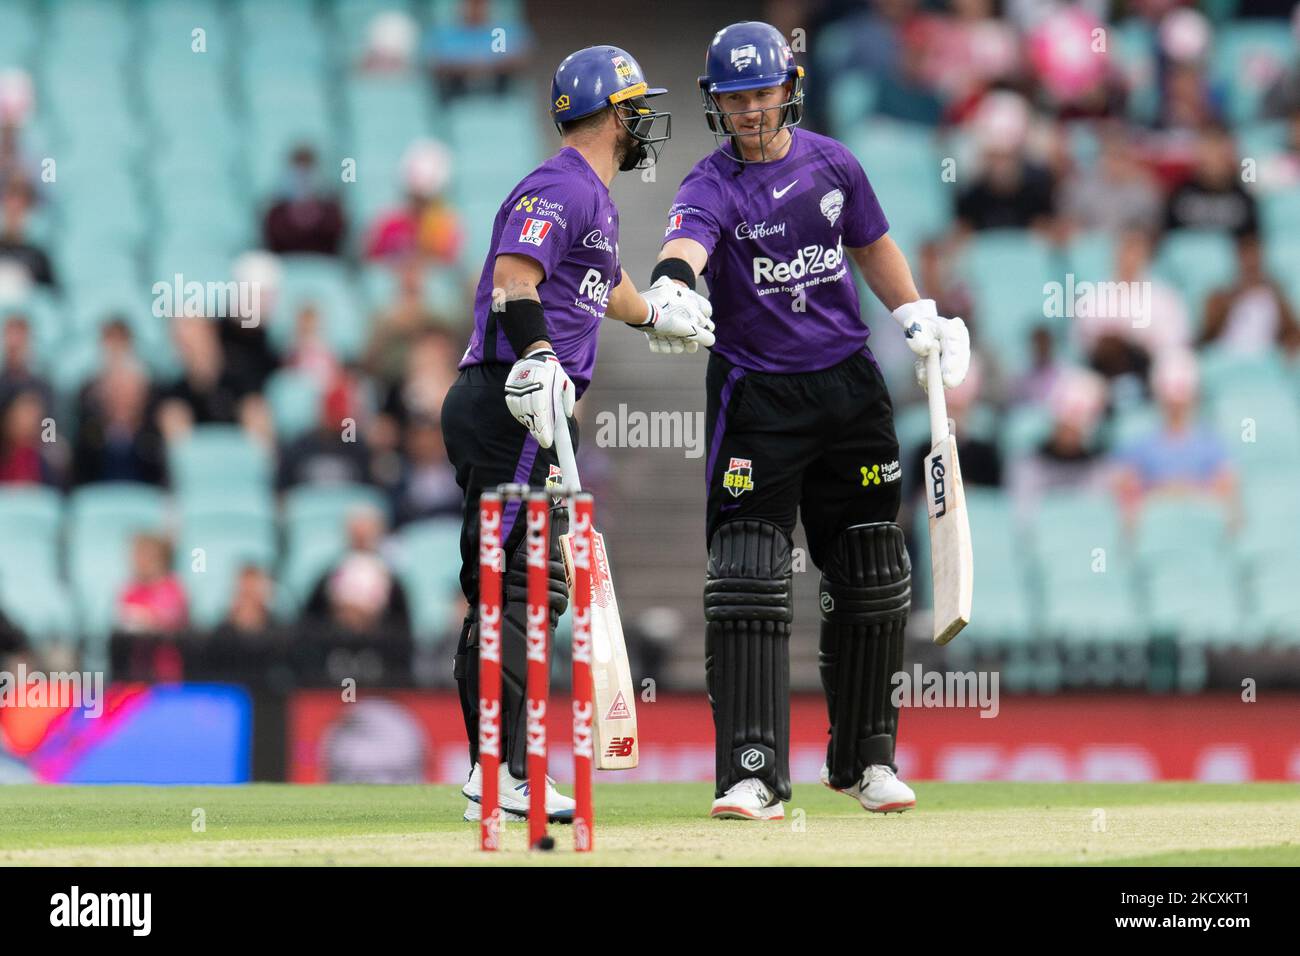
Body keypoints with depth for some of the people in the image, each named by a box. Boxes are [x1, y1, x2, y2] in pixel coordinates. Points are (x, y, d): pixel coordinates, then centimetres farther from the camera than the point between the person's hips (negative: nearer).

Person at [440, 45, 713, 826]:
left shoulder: (596, 199, 22)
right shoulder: (560, 188, -11)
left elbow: (604, 285, 42)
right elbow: (513, 277, -27)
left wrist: (655, 316, 59)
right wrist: (537, 358, -41)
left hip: (529, 414, 11)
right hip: (506, 412, -11)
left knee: (536, 588, 12)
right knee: (509, 588, -13)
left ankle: (507, 773, 15)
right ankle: (497, 775, -17)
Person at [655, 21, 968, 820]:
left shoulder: (831, 163, 2)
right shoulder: (714, 184, -12)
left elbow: (871, 243, 19)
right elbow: (687, 241, -35)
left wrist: (918, 317, 9)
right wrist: (672, 289, -56)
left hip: (847, 385, 4)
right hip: (756, 394, -4)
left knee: (871, 582, 9)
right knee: (747, 582, -13)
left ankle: (866, 758, 23)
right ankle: (754, 773, -14)